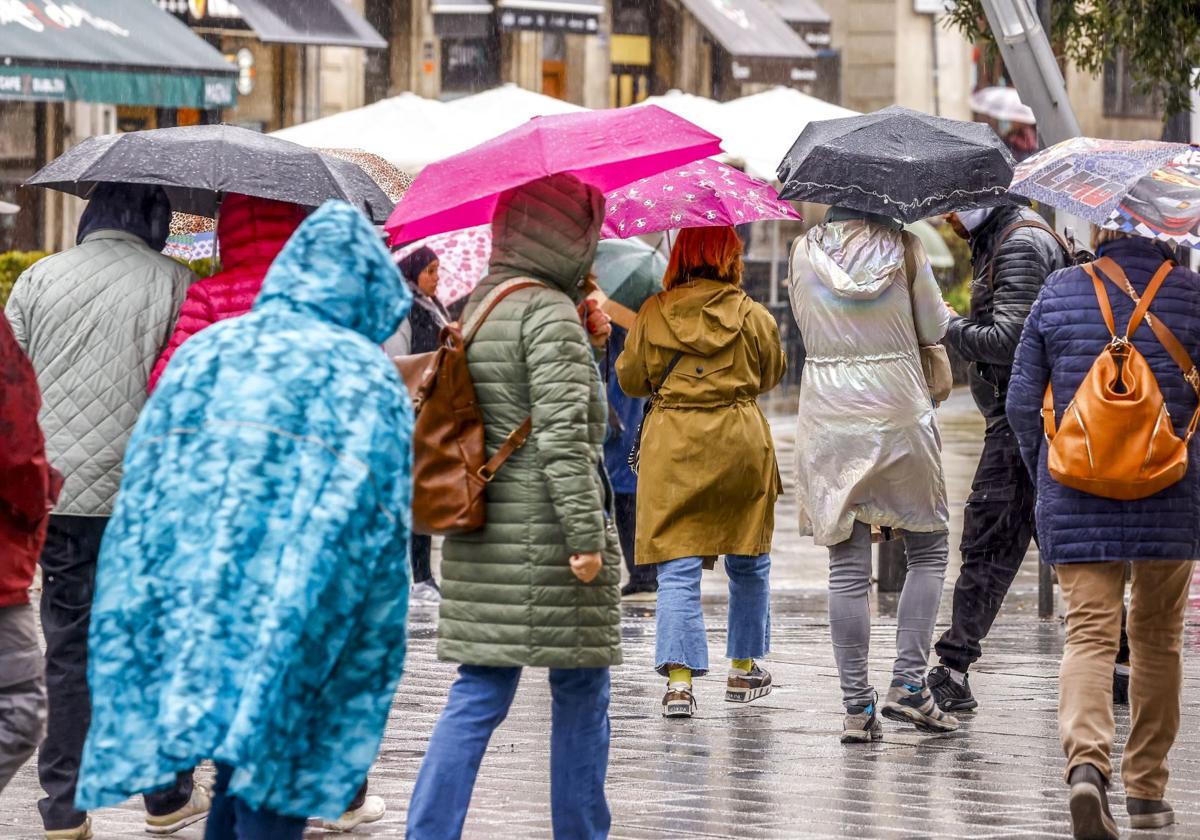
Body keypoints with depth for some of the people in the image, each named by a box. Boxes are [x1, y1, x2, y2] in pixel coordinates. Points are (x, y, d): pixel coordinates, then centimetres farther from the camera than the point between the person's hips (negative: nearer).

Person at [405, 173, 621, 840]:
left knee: (478, 694, 7)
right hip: (545, 538, -8)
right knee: (580, 688, 6)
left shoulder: (476, 307, 13)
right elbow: (562, 434, -19)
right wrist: (587, 533, -20)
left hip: (481, 545, 8)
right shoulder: (549, 312, -13)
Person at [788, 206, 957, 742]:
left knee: (848, 567, 3)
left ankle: (857, 707, 2)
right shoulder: (903, 248, -4)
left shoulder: (805, 252, 0)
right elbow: (935, 330, 3)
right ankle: (907, 683, 2)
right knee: (928, 549, 14)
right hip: (899, 411, -1)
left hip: (829, 419, 1)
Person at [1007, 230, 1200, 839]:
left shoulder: (1058, 293, 2)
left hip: (1076, 503, 0)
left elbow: (1022, 402, 3)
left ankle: (1087, 761, -28)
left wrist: (1045, 480, 16)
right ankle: (1146, 788, 20)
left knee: (1089, 634, -4)